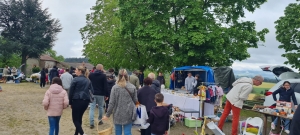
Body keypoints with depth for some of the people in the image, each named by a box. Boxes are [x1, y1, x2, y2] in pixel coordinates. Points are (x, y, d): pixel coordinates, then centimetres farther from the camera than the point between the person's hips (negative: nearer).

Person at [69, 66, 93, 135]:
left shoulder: (75, 79, -6)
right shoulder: (88, 80, 11)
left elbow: (71, 92, -4)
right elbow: (92, 91, 11)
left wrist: (70, 102, 4)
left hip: (77, 100, -6)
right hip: (86, 101, 6)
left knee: (75, 118, 1)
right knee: (79, 117, 18)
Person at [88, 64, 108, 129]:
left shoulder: (91, 74, 3)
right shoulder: (103, 75, -8)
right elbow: (105, 86, -8)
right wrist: (106, 95, -2)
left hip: (92, 93, 2)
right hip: (100, 94, -2)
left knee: (92, 108, 1)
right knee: (100, 107, 15)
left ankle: (91, 123, -5)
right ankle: (99, 120, 26)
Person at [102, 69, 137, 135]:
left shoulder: (115, 87, -9)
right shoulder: (133, 87, -4)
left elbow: (111, 103, -8)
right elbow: (135, 100, 2)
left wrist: (107, 114, 1)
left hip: (118, 114, -1)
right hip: (129, 114, 1)